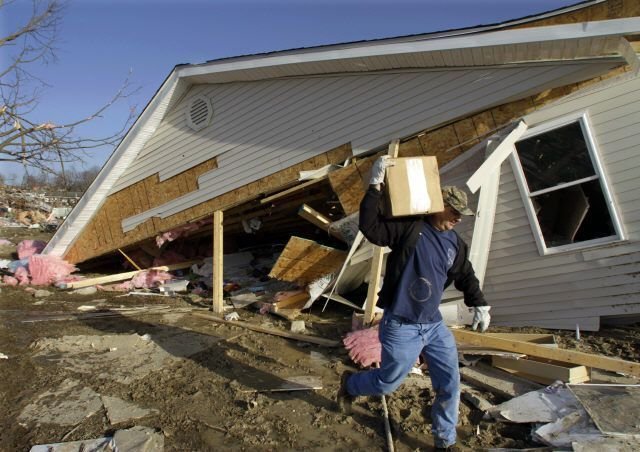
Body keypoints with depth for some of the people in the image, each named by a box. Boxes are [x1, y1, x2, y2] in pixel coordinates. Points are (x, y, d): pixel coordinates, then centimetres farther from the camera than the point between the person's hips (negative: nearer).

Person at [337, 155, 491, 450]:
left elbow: (466, 277, 18)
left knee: (449, 384, 12)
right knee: (389, 382, 9)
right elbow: (370, 227, -27)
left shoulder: (455, 244, 6)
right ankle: (350, 383, 42)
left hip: (434, 325, 7)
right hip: (401, 327, -6)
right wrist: (376, 185, -31)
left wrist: (479, 305, 11)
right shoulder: (410, 226, -15)